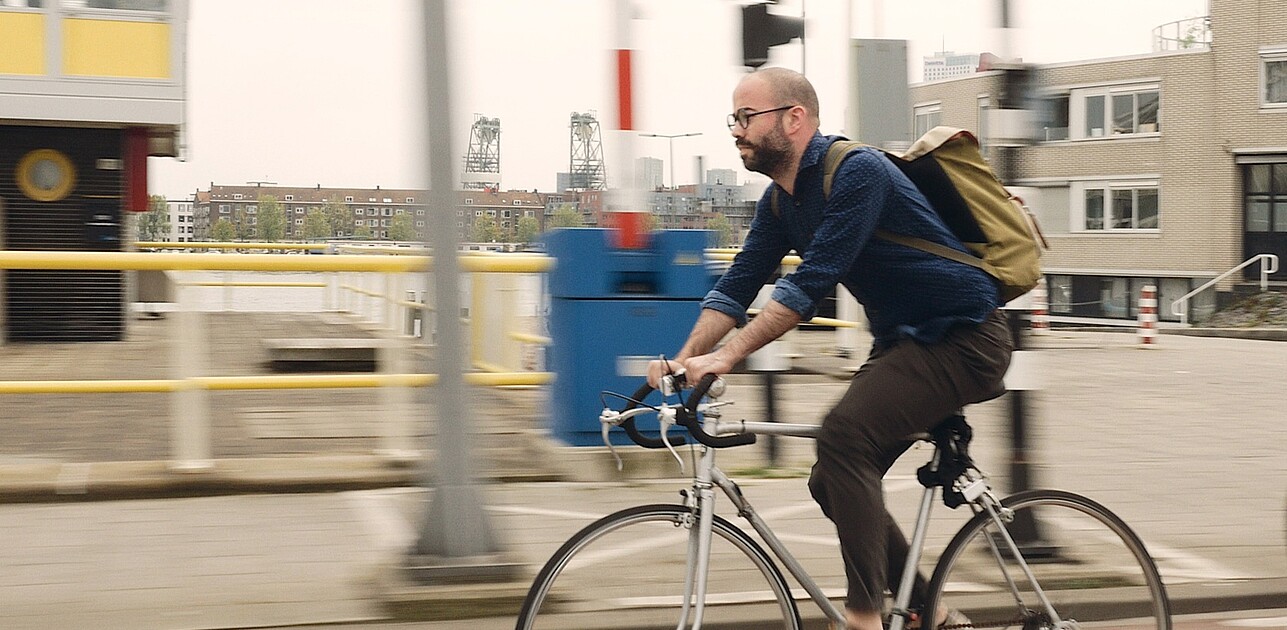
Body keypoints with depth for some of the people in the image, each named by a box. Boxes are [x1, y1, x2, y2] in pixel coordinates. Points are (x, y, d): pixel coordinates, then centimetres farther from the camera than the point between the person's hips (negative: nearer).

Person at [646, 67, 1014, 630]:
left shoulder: (857, 171, -21)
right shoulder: (780, 200, 7)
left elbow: (812, 282, -28)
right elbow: (738, 285, 4)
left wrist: (726, 356, -30)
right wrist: (683, 360, -10)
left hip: (962, 340, -9)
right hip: (902, 341, 10)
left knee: (845, 430, -27)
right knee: (832, 484, 6)